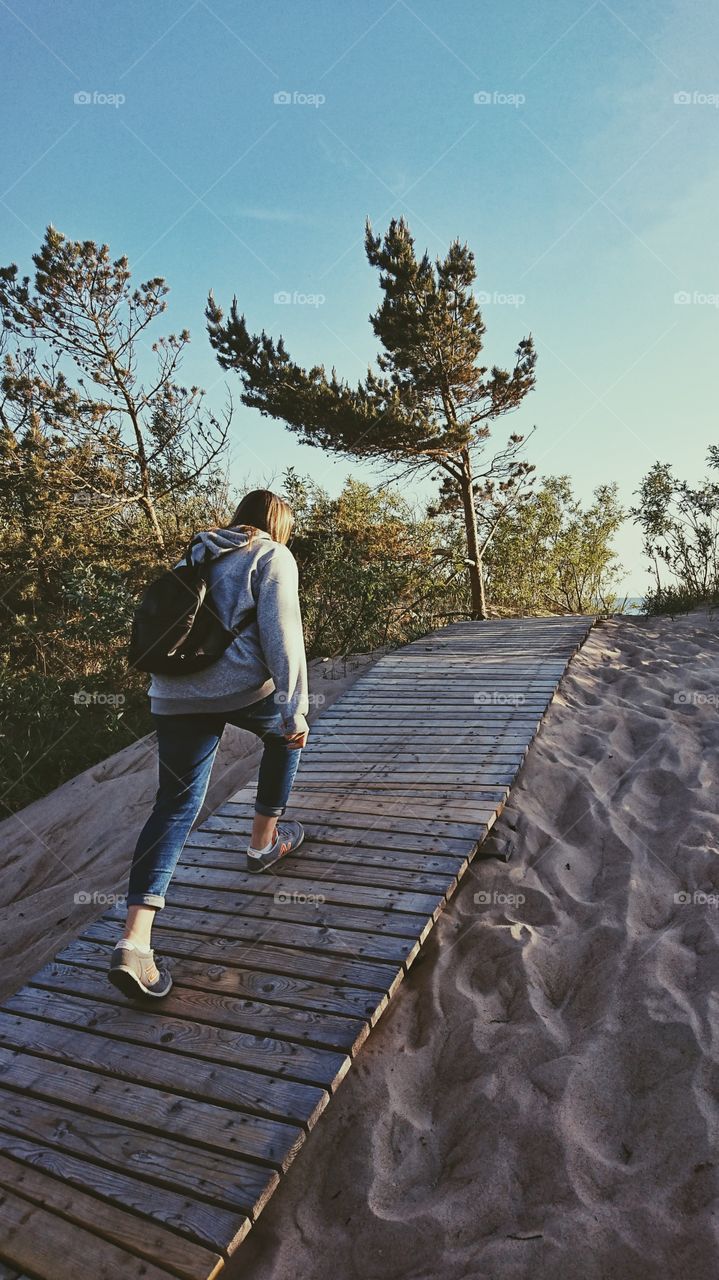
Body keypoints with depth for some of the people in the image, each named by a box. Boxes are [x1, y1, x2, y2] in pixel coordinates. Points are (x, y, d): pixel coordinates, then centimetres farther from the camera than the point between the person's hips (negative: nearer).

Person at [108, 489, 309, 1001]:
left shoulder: (199, 555, 24)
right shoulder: (273, 556, 4)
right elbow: (282, 633, -8)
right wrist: (295, 708, -9)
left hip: (173, 695, 5)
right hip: (241, 687, -5)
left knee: (175, 807, 7)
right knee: (286, 733, 27)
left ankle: (135, 938, -5)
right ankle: (265, 840, 35)